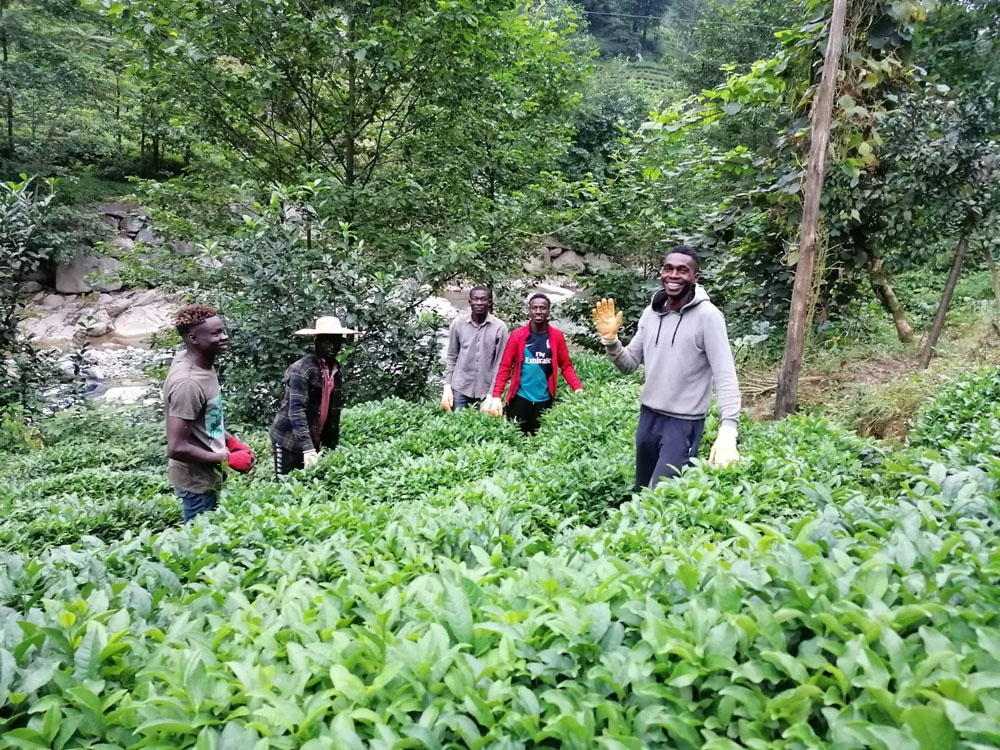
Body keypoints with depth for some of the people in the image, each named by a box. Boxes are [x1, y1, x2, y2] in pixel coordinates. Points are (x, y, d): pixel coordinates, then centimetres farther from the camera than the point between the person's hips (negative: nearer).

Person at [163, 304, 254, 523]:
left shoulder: (200, 362, -1)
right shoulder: (187, 382, -29)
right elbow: (177, 448, -29)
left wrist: (231, 441, 5)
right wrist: (228, 459, -20)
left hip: (207, 473, 9)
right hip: (197, 478, -9)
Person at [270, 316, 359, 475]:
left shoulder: (336, 371, 5)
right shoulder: (301, 369, -16)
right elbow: (296, 411, -24)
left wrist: (331, 448, 8)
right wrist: (308, 449, -32)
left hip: (312, 442, 6)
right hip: (288, 440, -6)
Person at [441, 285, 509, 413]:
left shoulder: (500, 327, -6)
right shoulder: (458, 323, -1)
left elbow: (500, 364, -3)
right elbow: (451, 358, 6)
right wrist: (447, 387, 1)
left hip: (486, 391, -1)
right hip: (460, 389, 1)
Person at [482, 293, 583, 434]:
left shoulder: (557, 336, 0)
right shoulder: (518, 335, -4)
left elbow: (566, 366, 2)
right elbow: (505, 367, -5)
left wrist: (578, 389, -12)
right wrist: (496, 396, -13)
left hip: (544, 399, 1)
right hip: (520, 397, -1)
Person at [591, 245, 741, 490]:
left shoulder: (707, 316, -16)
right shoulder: (650, 313, 3)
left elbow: (725, 376, -20)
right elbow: (629, 364, 7)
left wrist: (727, 430, -31)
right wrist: (610, 339, -13)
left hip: (684, 423, -6)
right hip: (648, 416, 7)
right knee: (641, 492, 20)